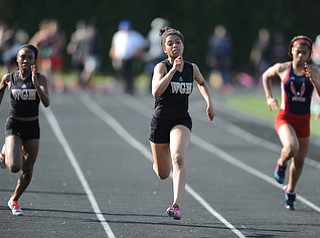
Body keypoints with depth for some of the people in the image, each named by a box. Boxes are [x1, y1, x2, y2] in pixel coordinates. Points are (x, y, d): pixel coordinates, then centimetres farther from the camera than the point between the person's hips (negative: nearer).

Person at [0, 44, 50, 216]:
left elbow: (46, 103, -20)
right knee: (14, 167, -22)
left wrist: (36, 84, -32)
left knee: (27, 172, 8)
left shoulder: (40, 78, -7)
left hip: (32, 127, 2)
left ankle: (14, 200, 32)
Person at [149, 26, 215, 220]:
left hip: (182, 121, 1)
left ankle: (177, 205, -36)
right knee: (163, 174, 11)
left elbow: (202, 83, 28)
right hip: (160, 121, -1)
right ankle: (156, 161, 51)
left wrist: (209, 102, 14)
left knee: (178, 158, -28)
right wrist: (173, 70, -30)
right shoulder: (162, 67, -9)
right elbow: (156, 91, -28)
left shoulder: (192, 68, 3)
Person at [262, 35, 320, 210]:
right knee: (291, 147, -31)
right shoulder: (282, 68, -4)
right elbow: (266, 76, 16)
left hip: (303, 120, 3)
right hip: (285, 118, -3)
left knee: (299, 160, 11)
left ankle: (290, 192, 35)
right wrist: (269, 97, 5)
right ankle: (281, 164, 5)